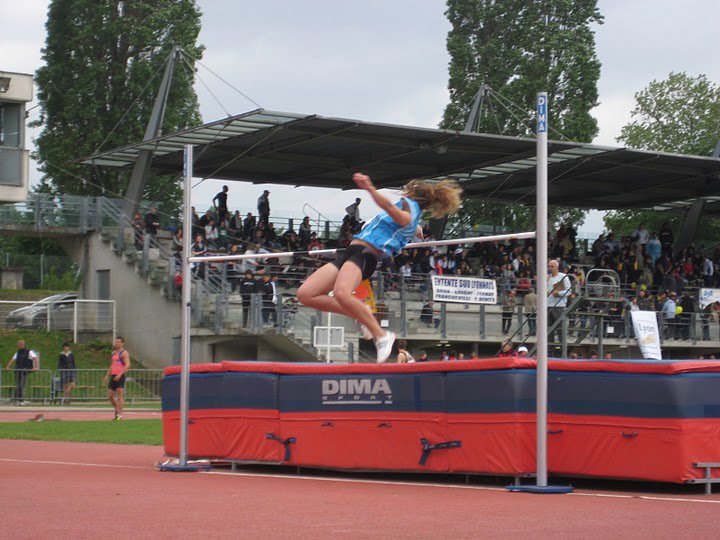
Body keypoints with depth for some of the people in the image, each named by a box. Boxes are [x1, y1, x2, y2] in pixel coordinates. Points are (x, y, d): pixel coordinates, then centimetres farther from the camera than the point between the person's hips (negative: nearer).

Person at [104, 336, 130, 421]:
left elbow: (127, 365, -17)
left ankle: (119, 414, -7)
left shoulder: (124, 353, -6)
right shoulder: (114, 353, 19)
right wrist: (107, 376, 18)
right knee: (110, 395, 6)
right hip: (113, 376, 8)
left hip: (120, 376, -8)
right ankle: (117, 410, 25)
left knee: (120, 395, -8)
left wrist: (120, 374, -25)